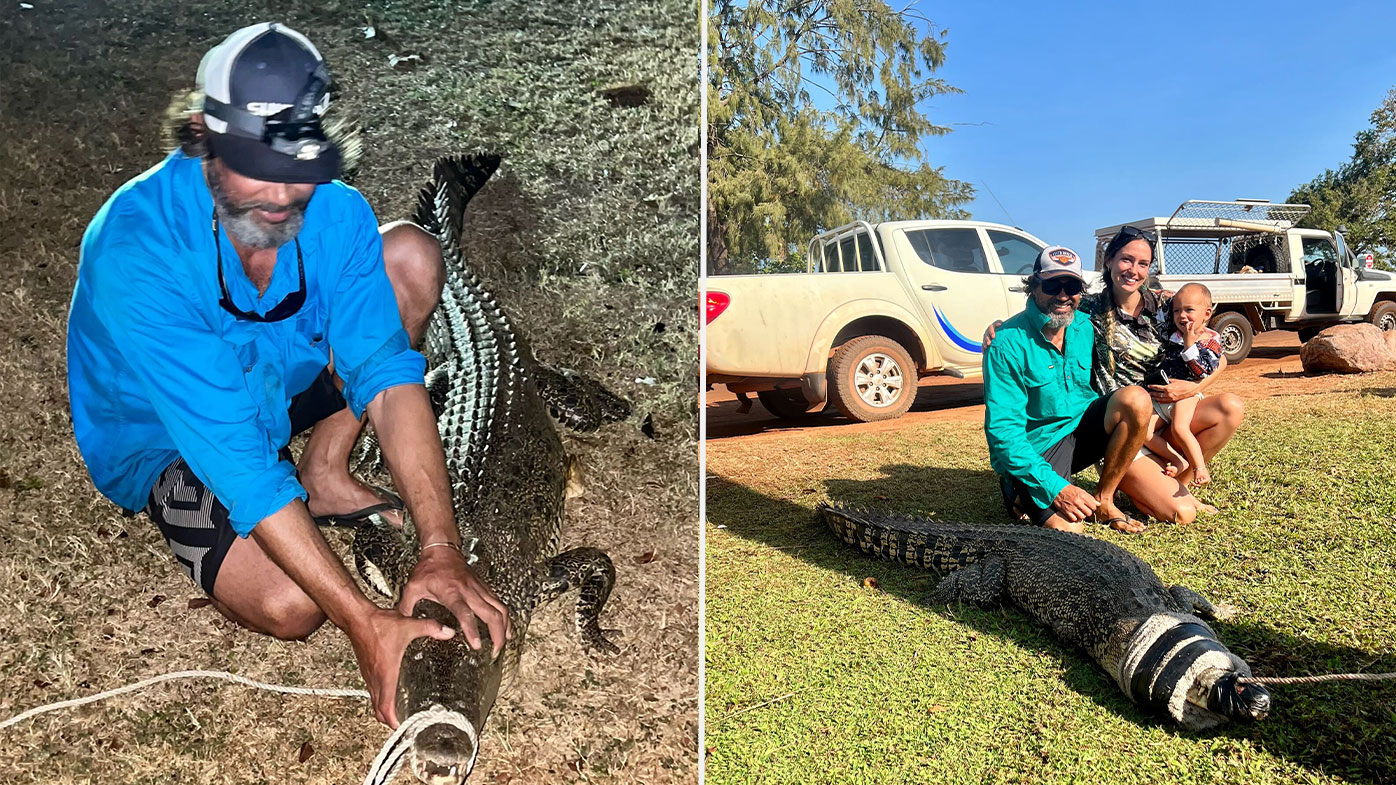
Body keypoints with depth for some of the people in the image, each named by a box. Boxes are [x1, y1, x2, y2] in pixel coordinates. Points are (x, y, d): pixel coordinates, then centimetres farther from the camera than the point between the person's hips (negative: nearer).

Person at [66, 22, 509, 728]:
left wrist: (440, 550, -38)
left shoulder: (333, 211, -22)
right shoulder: (135, 251, -37)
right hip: (164, 437, -5)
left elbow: (387, 373, -27)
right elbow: (236, 456, -40)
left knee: (413, 255, -14)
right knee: (288, 606, -28)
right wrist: (365, 624, -42)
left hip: (279, 380, 5)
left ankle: (323, 475, -4)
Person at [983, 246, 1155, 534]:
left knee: (1136, 399, -18)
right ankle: (1021, 493, 10)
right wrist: (1056, 487, -27)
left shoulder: (1085, 328, 2)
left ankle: (1102, 500, -5)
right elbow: (1002, 430, -22)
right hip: (1035, 450, -6)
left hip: (1081, 430, 6)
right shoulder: (1007, 343, -19)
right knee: (1069, 531, -23)